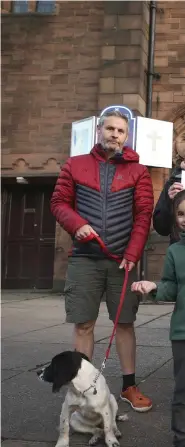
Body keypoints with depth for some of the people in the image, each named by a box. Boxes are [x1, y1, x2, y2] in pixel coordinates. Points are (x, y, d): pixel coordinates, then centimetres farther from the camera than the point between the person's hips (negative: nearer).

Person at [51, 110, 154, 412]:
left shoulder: (137, 171, 5)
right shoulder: (74, 166, 7)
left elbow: (144, 215, 0)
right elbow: (59, 202, 7)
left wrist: (132, 254, -10)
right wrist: (77, 225, -13)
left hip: (122, 260, 0)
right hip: (84, 259, 0)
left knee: (125, 322, 7)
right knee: (83, 324, 2)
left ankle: (129, 386, 18)